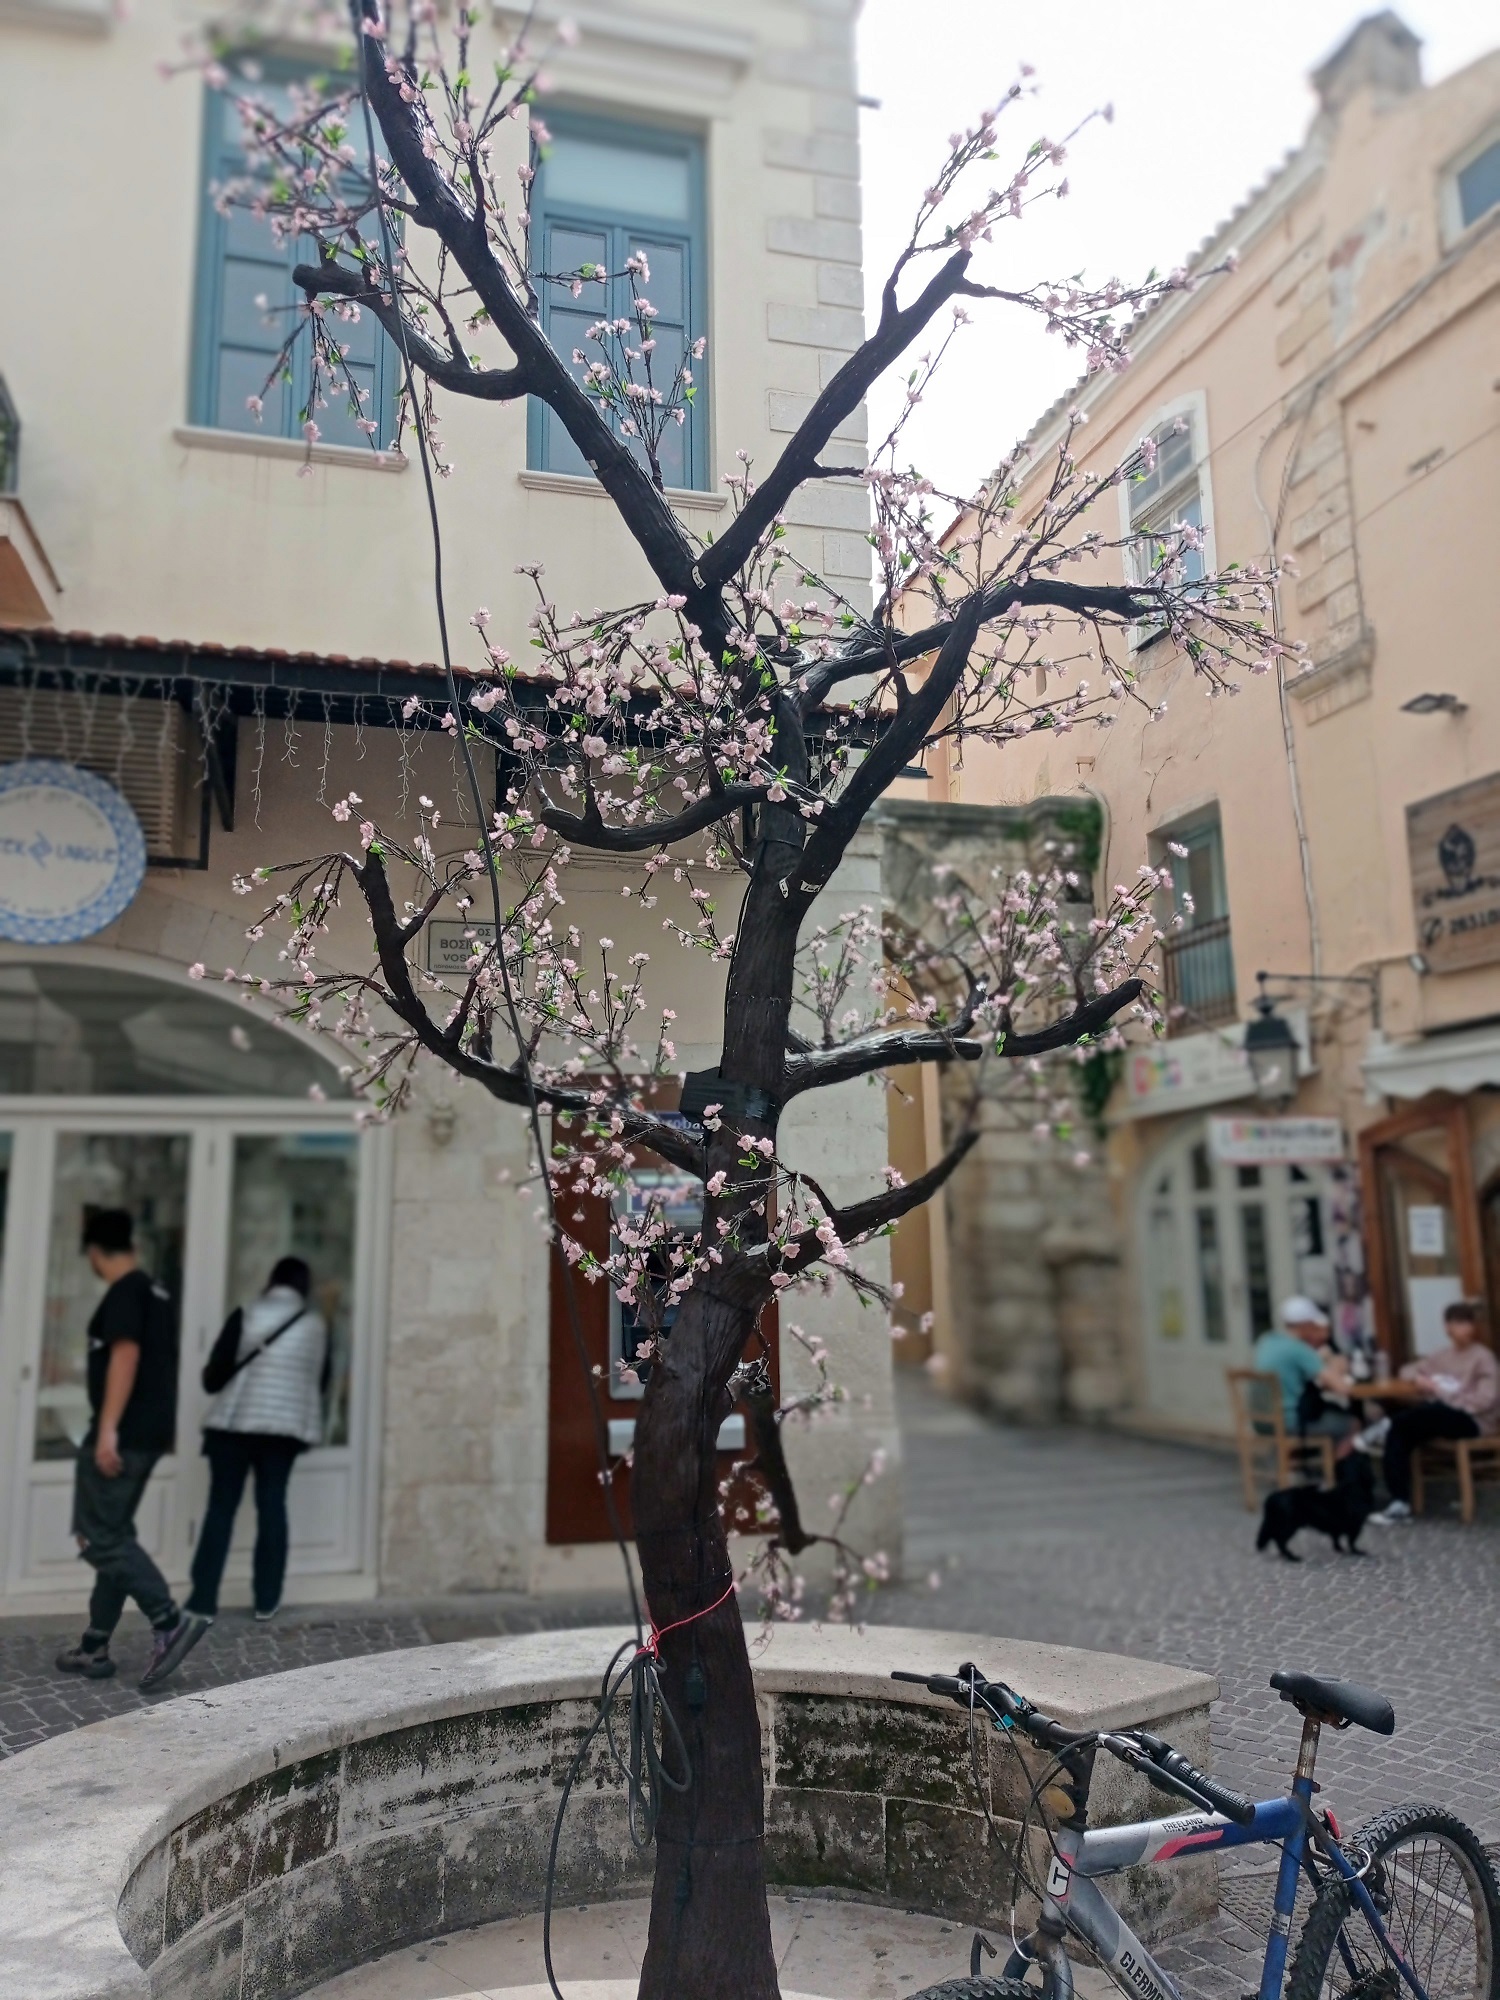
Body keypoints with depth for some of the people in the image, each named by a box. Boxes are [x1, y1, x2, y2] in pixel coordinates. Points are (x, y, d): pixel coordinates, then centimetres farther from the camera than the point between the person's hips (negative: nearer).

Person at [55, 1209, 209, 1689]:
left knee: (99, 1536, -8)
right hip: (149, 1432, 9)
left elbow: (125, 1355, -23)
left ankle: (170, 1622, -15)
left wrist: (107, 1429, -26)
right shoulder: (155, 1291, 17)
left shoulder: (124, 1292, -12)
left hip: (123, 1434, -9)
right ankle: (95, 1647, 17)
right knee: (113, 1535, 13)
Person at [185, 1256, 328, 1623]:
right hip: (287, 1425, 2)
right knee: (272, 1507, 8)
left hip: (236, 1422, -2)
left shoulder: (246, 1315, -3)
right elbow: (320, 1379, 14)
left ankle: (204, 1599, 6)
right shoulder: (316, 1325, 4)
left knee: (221, 1507, 5)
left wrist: (209, 1377, 18)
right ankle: (267, 1600, 10)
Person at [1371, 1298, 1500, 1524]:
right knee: (1398, 1433, -25)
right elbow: (1408, 1370, 24)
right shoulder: (1445, 1355, 18)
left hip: (1472, 1420, -6)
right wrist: (1418, 1378, 0)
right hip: (1442, 1414, 6)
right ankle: (1400, 1503, -25)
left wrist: (1445, 1394, -13)